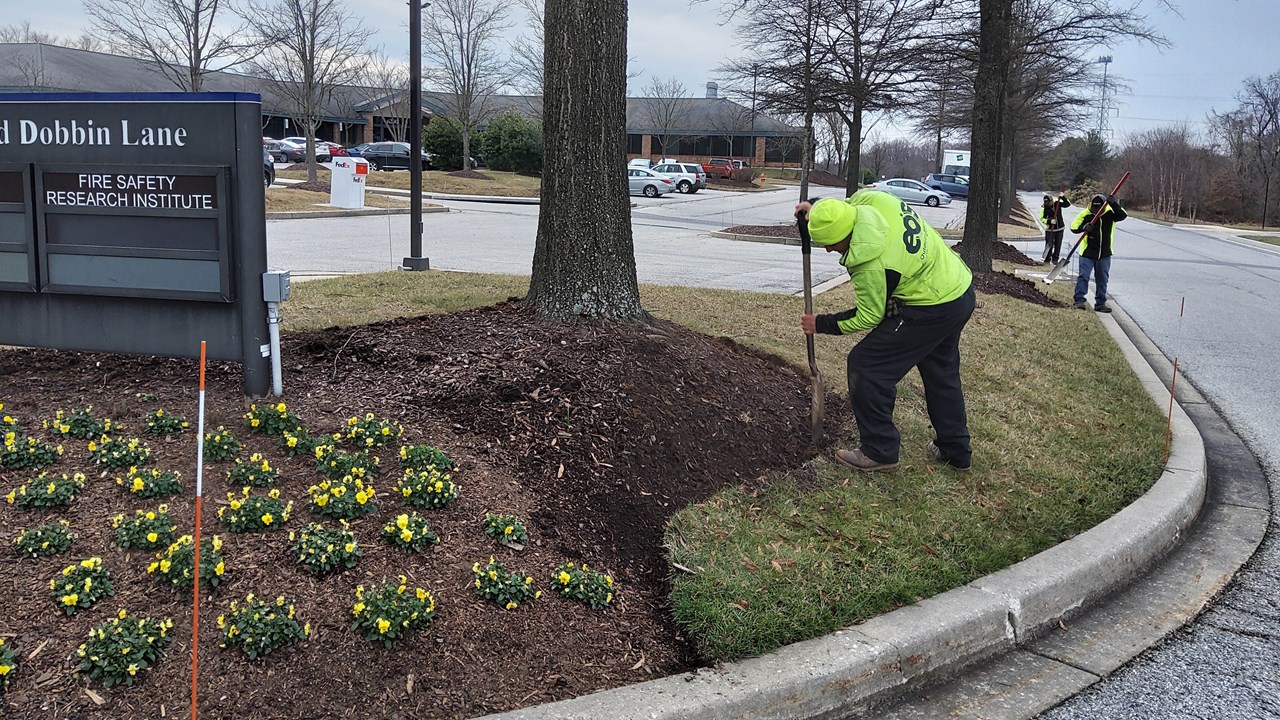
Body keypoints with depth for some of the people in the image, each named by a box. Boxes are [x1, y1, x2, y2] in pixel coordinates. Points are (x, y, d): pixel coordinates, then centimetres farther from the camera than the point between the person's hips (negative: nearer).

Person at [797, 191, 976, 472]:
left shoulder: (871, 265, -30)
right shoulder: (872, 199, -11)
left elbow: (869, 317, -14)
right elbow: (849, 207, 17)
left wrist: (822, 324, -4)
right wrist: (818, 211, 9)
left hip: (932, 310, -10)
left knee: (865, 365, -3)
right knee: (941, 372, 24)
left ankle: (879, 452, 6)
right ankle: (956, 450, 38)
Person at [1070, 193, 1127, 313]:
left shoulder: (1110, 213, -6)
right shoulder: (1085, 214, -9)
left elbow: (1123, 215, -22)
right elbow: (1074, 227, -7)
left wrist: (1113, 204, -35)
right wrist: (1083, 227, -28)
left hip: (1105, 254, 2)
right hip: (1087, 253, -2)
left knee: (1102, 279, 10)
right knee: (1083, 276, -8)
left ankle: (1100, 303, 18)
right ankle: (1079, 300, -2)